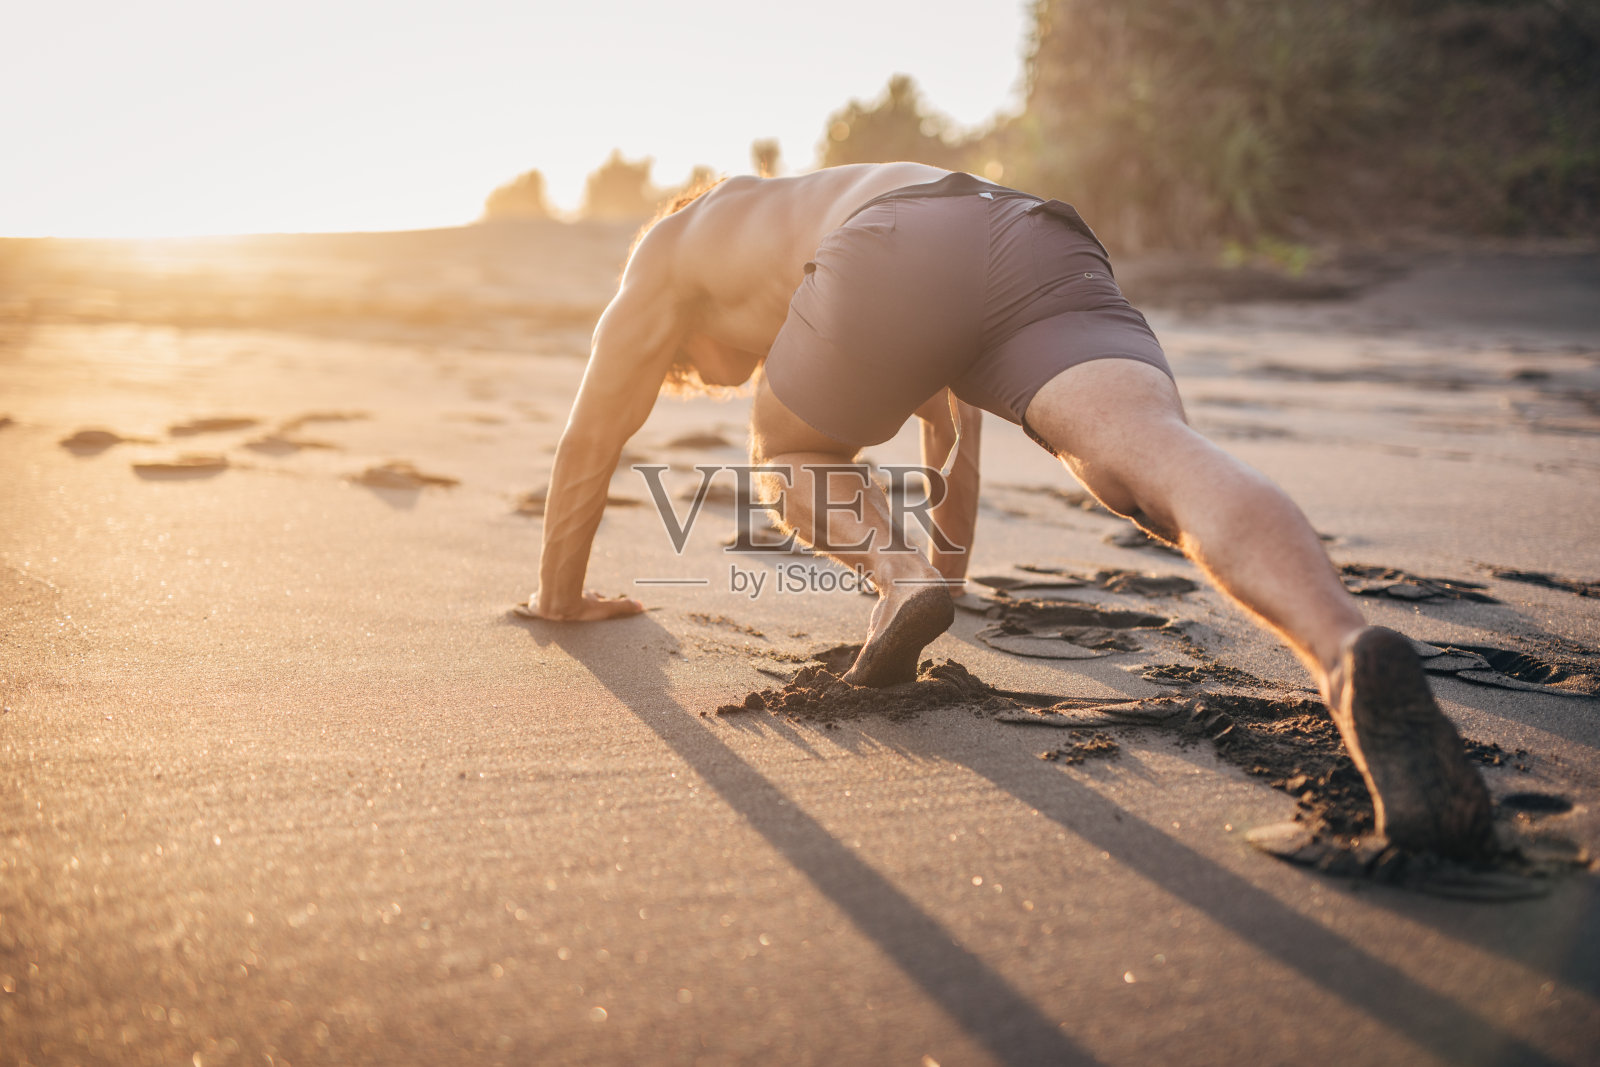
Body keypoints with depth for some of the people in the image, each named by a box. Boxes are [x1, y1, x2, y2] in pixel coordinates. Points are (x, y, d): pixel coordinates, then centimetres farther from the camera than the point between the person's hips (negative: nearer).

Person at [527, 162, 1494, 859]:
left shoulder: (669, 255, 36)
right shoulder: (822, 219, 50)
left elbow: (590, 441, 37)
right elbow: (951, 419, 55)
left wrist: (559, 594, 49)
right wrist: (952, 572, 66)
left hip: (905, 256, -5)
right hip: (1052, 251, 5)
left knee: (792, 459, 24)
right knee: (1163, 456, -20)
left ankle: (899, 573, -4)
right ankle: (1351, 652, -48)